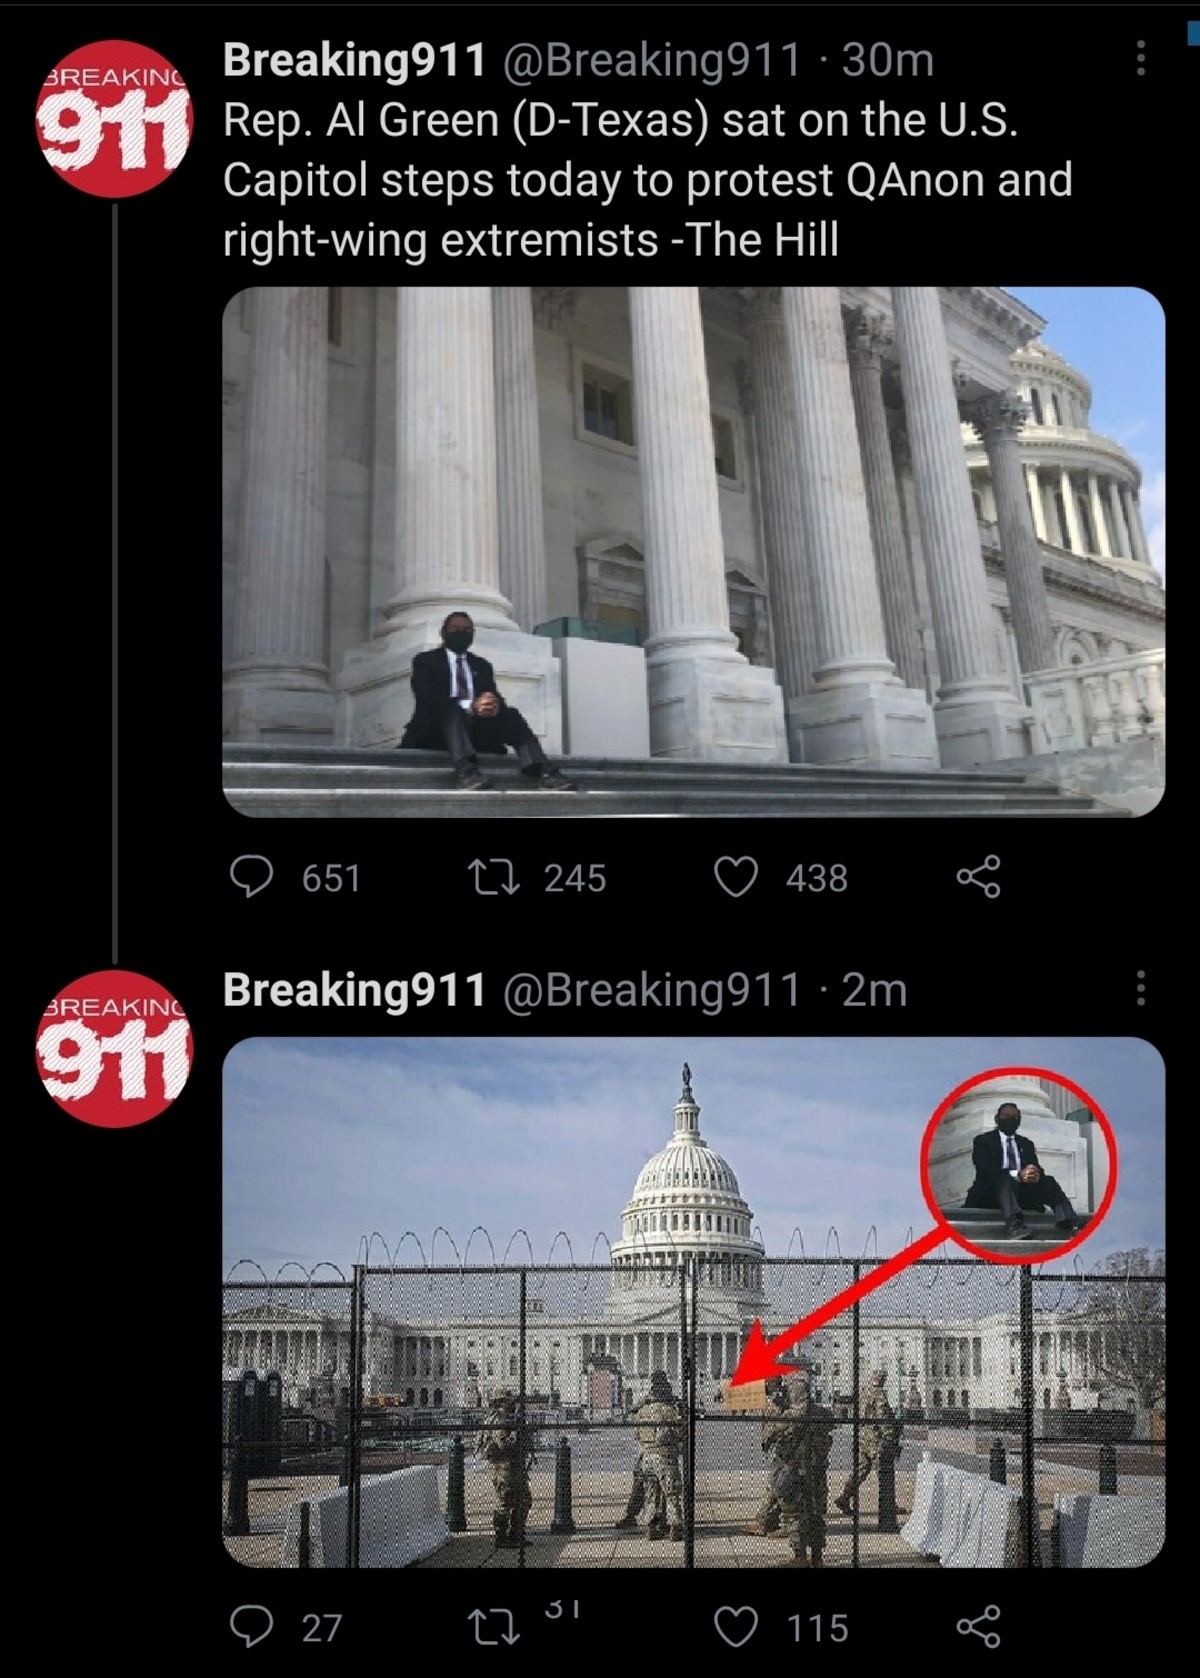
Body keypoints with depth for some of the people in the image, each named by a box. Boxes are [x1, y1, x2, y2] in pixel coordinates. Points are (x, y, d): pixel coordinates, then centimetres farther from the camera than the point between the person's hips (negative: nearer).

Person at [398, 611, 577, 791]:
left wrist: (495, 704, -20)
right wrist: (470, 706, -26)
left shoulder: (482, 665, 24)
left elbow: (494, 696, 9)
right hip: (437, 730, -4)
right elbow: (427, 699, -10)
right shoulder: (426, 660, 8)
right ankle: (465, 769, -60)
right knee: (453, 709, -35)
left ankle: (541, 771, -43)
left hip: (477, 727, 4)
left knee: (511, 714, -22)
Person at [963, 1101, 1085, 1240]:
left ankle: (1069, 1224, -43)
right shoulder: (983, 1140, 8)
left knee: (1049, 1182, -20)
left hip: (1022, 1192, 4)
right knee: (1003, 1178, -34)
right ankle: (1015, 1225, -59)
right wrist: (1017, 1175, -24)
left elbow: (1037, 1168, 10)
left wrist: (1036, 1174, -18)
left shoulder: (1026, 1144, 24)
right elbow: (984, 1170, -9)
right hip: (991, 1194, -4)